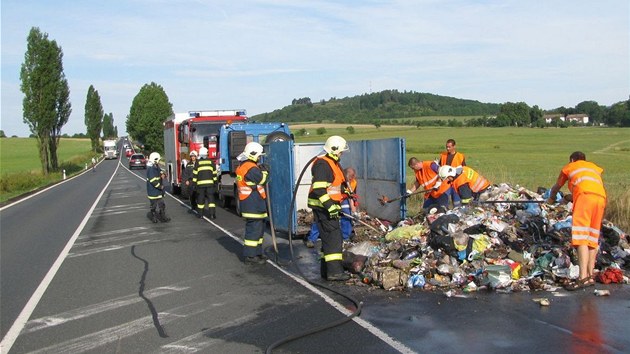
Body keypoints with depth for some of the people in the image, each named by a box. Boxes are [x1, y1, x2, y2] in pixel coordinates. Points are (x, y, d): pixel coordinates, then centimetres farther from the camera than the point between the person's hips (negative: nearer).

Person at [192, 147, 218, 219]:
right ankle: (212, 214, -5)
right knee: (211, 198, 3)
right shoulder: (211, 162, 6)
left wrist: (194, 183, 5)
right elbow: (214, 173, 8)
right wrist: (215, 183, 15)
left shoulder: (197, 162, 1)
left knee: (200, 199, 8)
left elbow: (195, 174, 0)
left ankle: (200, 214, 15)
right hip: (210, 183, 1)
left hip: (200, 183, -1)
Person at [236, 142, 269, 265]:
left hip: (252, 204, 11)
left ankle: (257, 252, 25)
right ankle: (250, 256, -4)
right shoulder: (251, 168, -17)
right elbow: (262, 180, -10)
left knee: (259, 228, 17)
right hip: (253, 205, -11)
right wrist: (264, 171, 7)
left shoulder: (242, 167, 16)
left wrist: (260, 170, 8)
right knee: (254, 229, -8)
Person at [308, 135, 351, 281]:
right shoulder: (322, 164, -15)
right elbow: (319, 189, -24)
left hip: (330, 207, 11)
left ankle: (326, 270, 22)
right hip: (323, 207, -11)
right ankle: (334, 271, -11)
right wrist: (330, 207, -27)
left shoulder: (333, 164, 19)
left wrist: (336, 206, 27)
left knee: (328, 238, 14)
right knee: (333, 237, -12)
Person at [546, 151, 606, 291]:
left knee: (581, 237, -14)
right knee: (592, 237, 9)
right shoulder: (594, 167, 35)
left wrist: (551, 199, 60)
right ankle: (591, 276, 7)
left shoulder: (568, 167, 27)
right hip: (601, 197, 5)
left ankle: (583, 277, -25)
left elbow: (556, 187, 39)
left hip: (585, 195, -5)